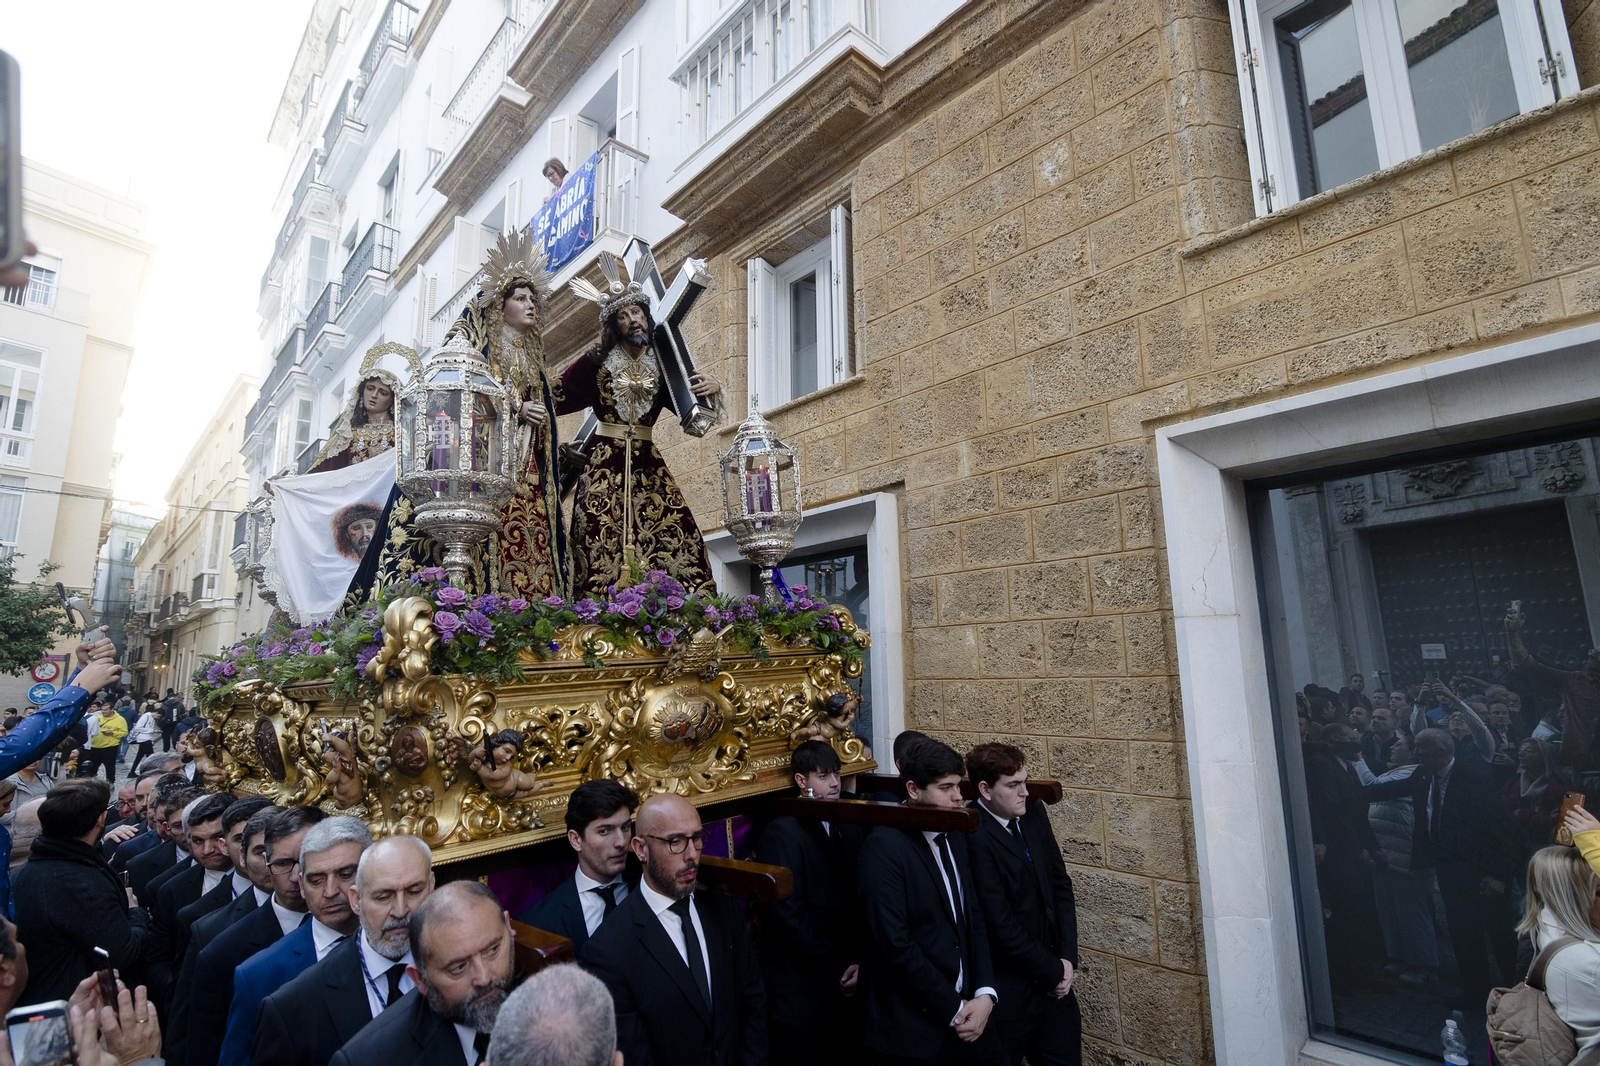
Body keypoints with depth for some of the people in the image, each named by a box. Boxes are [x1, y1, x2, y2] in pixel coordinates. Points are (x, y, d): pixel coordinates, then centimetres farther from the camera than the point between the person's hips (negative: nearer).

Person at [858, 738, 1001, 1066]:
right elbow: (896, 945, -21)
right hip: (914, 1031, -6)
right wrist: (954, 1010, -12)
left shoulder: (954, 836, 5)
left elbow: (974, 918, 7)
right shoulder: (884, 846, -20)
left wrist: (985, 993, -5)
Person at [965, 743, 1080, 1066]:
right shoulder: (973, 838, -24)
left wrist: (1067, 959, -1)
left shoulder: (1034, 813, -1)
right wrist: (1054, 971, -9)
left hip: (1056, 983, 6)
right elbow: (1001, 927, -21)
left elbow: (1060, 884, 6)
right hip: (1009, 992, -6)